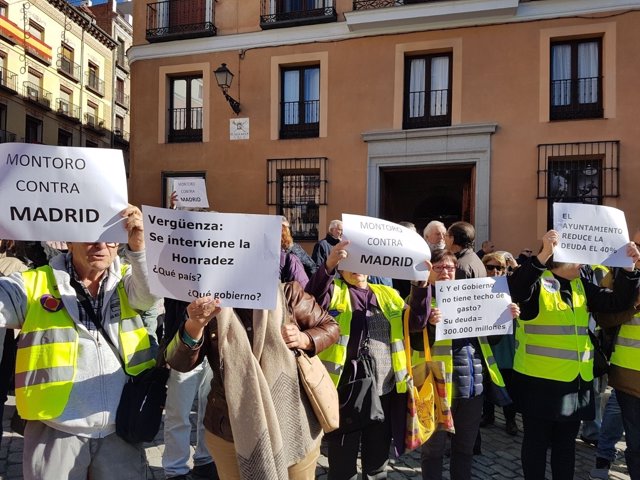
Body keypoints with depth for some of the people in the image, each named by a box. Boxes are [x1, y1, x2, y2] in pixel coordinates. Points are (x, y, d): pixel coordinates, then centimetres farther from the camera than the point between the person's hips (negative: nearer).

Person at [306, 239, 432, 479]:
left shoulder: (388, 295, 13)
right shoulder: (333, 291, 1)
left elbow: (416, 322, 5)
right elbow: (312, 300, -19)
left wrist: (420, 285, -10)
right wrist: (328, 266, -37)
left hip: (384, 391, 4)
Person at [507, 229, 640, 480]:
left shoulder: (581, 286, 10)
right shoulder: (537, 283, -12)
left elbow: (617, 302, 8)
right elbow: (516, 289, -33)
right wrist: (543, 255, -42)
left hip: (576, 380, 7)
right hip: (540, 380, -6)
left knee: (566, 442, 19)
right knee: (537, 441, 8)